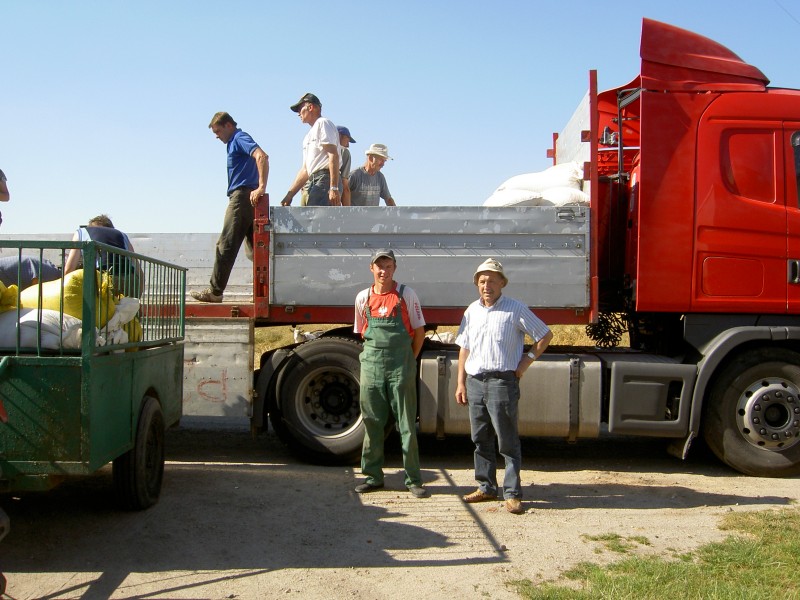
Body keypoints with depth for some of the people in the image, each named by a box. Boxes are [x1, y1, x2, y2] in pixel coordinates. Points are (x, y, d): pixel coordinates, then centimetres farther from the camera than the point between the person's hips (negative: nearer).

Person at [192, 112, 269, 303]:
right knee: (254, 248, 8)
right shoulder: (235, 142, 25)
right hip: (249, 198, 10)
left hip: (242, 196, -10)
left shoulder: (240, 139, -5)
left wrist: (261, 187, -28)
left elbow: (262, 156, -22)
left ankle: (215, 291, -4)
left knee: (226, 246, -7)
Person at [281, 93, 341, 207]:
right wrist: (289, 195, 21)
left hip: (324, 181, -9)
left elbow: (333, 156, -12)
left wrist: (334, 188, -22)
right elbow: (305, 169, 27)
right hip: (314, 183, 9)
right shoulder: (309, 136, 29)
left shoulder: (323, 123, 1)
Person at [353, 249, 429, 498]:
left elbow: (419, 331, 5)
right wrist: (376, 356, 11)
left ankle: (413, 480, 8)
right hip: (371, 366, 3)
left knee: (407, 424, 1)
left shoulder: (407, 295, -1)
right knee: (372, 423, 8)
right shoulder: (363, 298, 7)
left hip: (401, 367, -3)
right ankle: (373, 476, 18)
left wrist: (409, 361, 5)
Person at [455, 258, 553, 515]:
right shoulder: (472, 311, 13)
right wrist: (461, 383, 11)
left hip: (502, 381, -5)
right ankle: (486, 487, 22)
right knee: (481, 440, 12)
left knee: (508, 441, -3)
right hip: (474, 381, 6)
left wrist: (528, 359, -6)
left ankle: (513, 493, 3)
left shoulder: (515, 309, -3)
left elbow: (545, 335, 2)